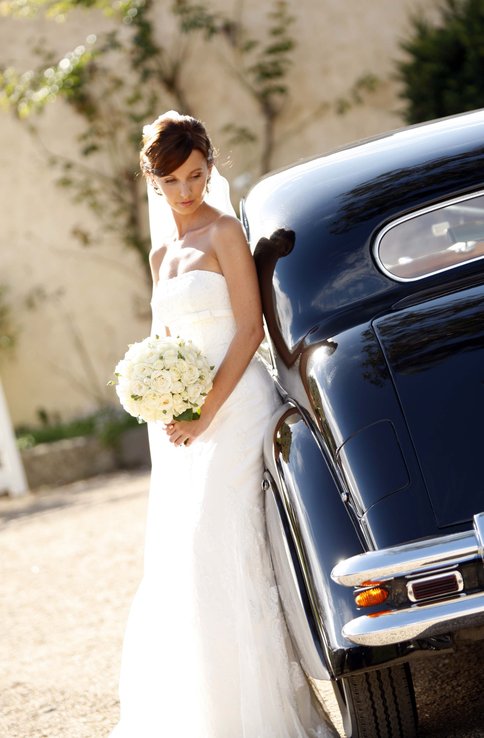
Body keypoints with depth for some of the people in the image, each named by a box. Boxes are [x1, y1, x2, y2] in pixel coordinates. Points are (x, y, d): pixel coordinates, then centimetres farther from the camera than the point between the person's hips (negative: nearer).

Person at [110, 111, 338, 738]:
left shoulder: (224, 232, -5)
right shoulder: (162, 251, 16)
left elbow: (249, 328, -11)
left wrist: (207, 412, -17)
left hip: (233, 404, -7)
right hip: (181, 418, 8)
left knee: (221, 550, -12)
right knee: (176, 561, 8)